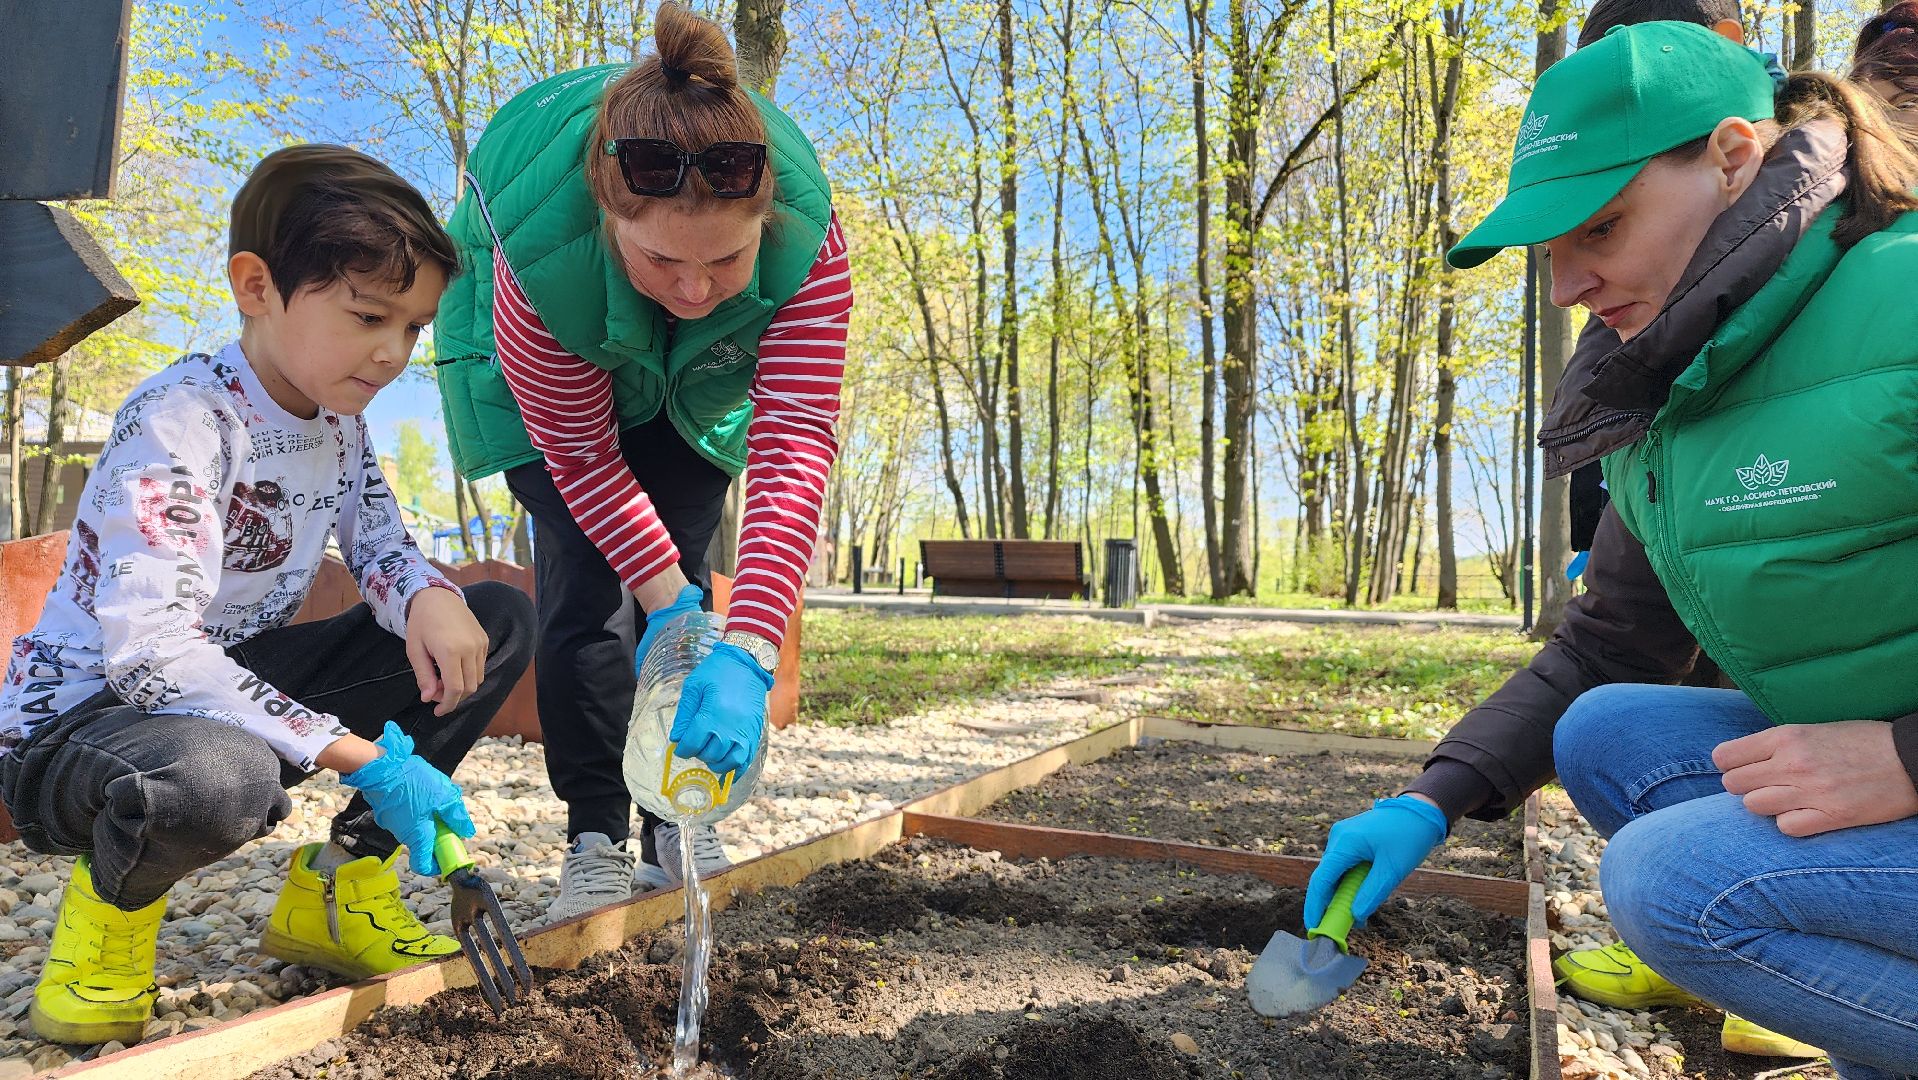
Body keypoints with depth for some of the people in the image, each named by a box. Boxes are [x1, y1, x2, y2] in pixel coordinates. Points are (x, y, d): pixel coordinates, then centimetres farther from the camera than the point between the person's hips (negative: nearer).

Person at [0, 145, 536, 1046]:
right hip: (78, 720, -8)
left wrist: (429, 597, -20)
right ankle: (113, 900, -5)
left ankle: (340, 880, 2)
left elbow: (382, 549, 7)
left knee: (502, 622, -4)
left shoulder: (338, 421, 1)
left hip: (236, 686, 8)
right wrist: (362, 757, -34)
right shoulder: (179, 423, -23)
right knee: (222, 777, -45)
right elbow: (148, 651, -32)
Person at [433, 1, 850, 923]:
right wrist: (666, 599, -30)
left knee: (679, 569, -3)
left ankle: (676, 830, 10)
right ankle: (595, 842, -3)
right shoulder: (542, 254, -42)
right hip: (554, 372, -1)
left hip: (692, 386, 2)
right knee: (585, 578, -14)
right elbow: (582, 456, -28)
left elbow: (795, 447, -46)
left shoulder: (808, 237, -41)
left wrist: (748, 654, -53)